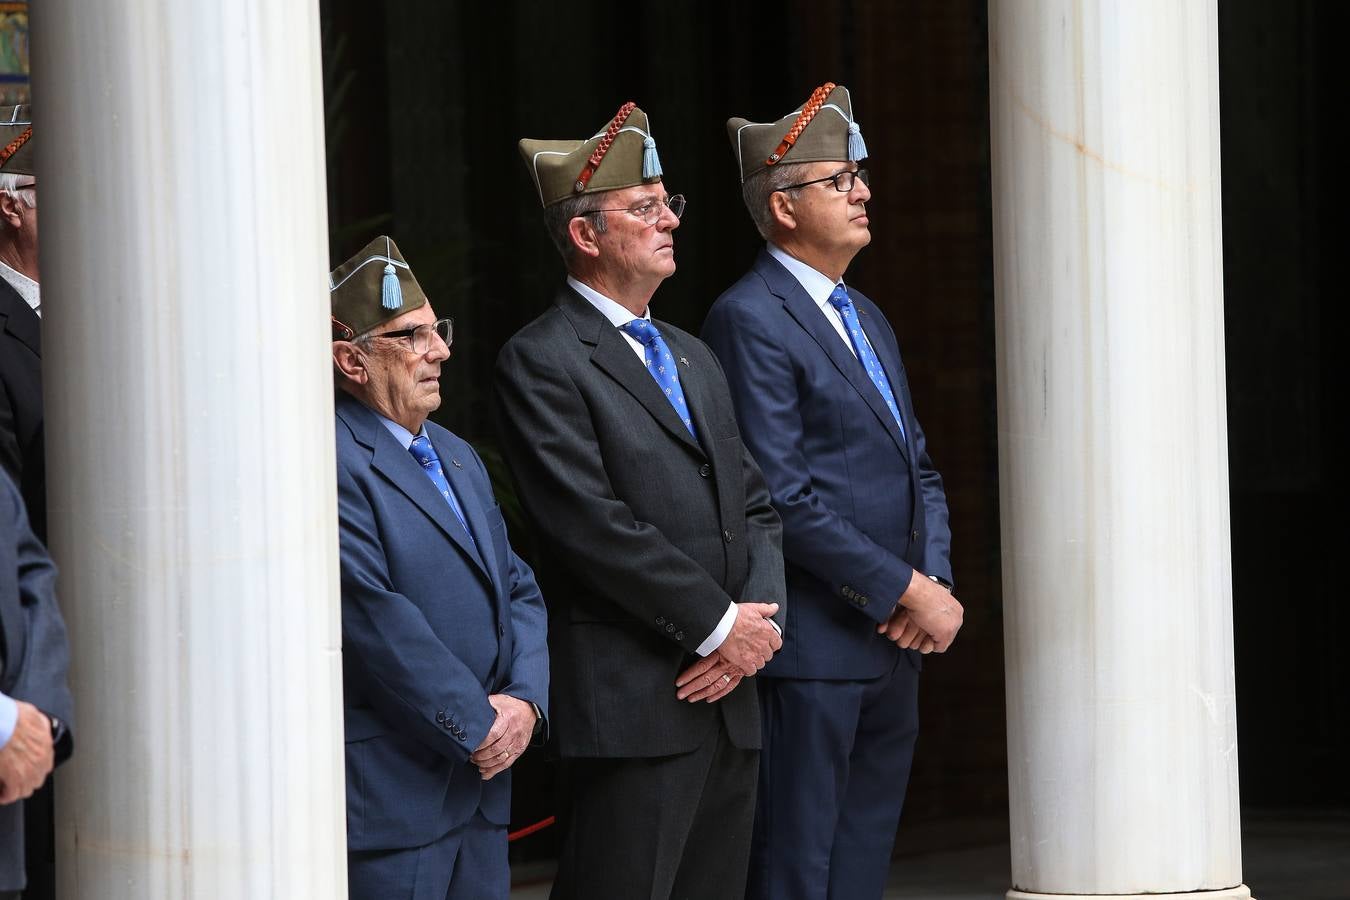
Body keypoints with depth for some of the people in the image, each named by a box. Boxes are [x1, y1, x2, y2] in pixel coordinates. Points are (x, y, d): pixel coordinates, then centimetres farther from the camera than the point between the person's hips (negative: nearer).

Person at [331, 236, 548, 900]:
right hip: (390, 791, -8)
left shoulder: (458, 459, 19)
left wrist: (525, 702, -2)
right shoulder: (331, 464, -12)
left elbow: (518, 591, 17)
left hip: (481, 784, 9)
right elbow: (375, 620, -18)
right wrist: (477, 727, -13)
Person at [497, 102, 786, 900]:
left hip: (728, 701, 8)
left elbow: (755, 505, 19)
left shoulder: (695, 359, 21)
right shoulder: (541, 362, -6)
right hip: (631, 706, -8)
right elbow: (593, 525, -14)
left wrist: (760, 620, -1)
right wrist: (722, 626, -13)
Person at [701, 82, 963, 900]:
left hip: (894, 647, 9)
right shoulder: (750, 320, -11)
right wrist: (907, 591, -15)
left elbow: (920, 471, 19)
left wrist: (937, 583, 0)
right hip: (812, 648, -9)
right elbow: (785, 498, -18)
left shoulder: (867, 319, 18)